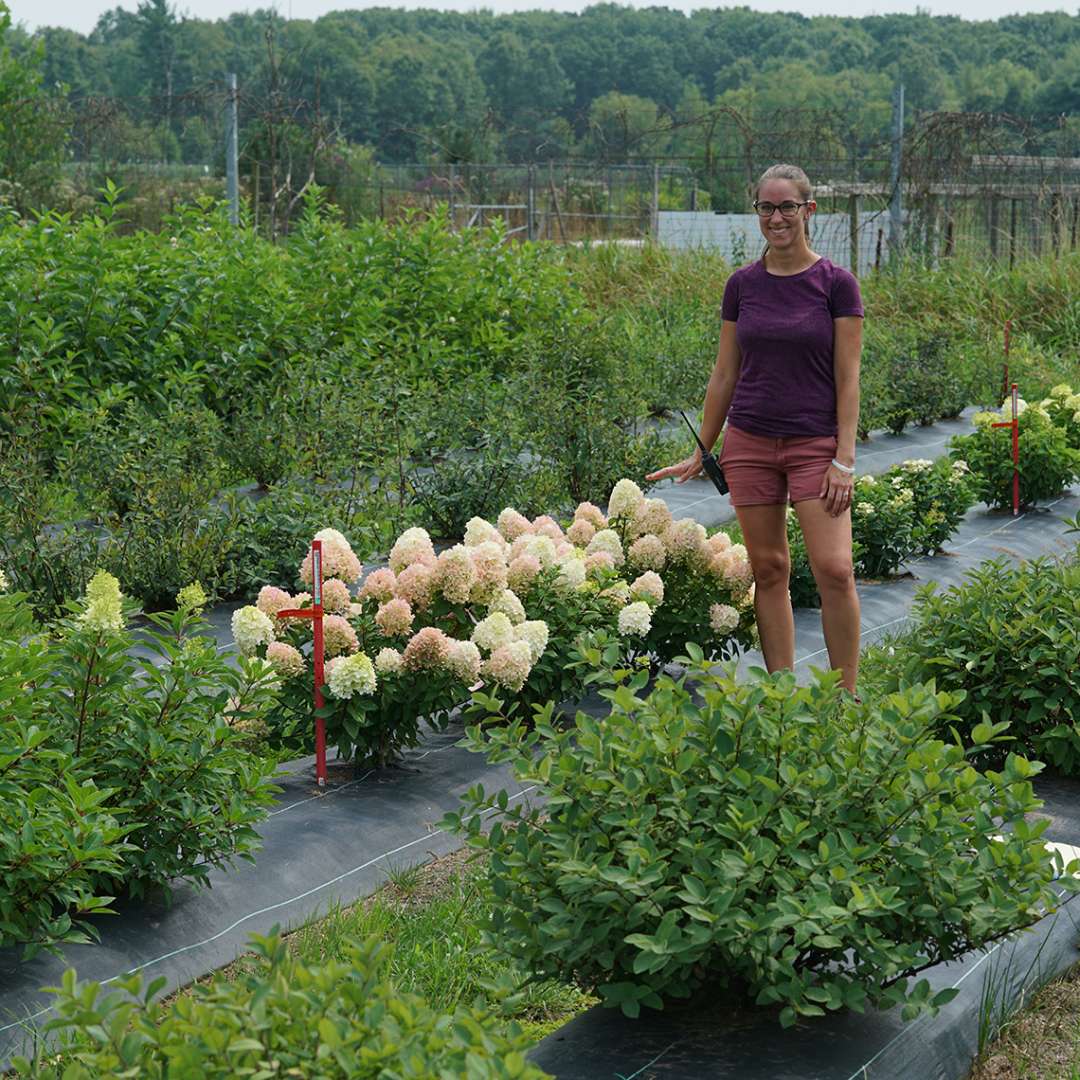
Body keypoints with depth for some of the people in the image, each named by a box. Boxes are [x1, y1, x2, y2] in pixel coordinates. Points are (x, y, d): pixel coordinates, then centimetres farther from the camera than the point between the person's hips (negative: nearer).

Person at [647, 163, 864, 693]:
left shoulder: (836, 283, -4)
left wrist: (844, 459, -12)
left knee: (834, 570, -12)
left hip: (815, 443, -3)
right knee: (768, 570, 6)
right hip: (749, 441, 3)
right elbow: (724, 375, 11)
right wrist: (700, 453, 12)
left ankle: (846, 695, 0)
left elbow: (847, 378, -6)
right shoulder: (742, 285, 5)